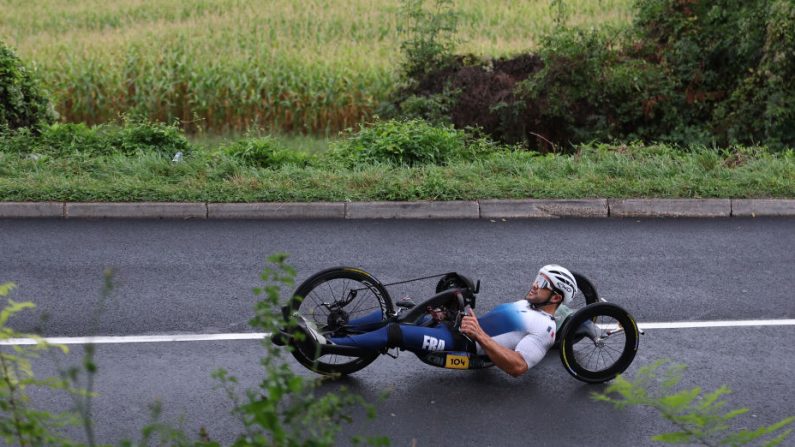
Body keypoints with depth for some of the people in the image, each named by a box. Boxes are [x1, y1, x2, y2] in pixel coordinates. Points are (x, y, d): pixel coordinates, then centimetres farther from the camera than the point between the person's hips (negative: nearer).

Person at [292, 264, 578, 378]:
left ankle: (326, 345, -27)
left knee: (395, 333, -26)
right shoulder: (525, 304, 23)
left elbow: (518, 367, -20)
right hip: (455, 327, 10)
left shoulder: (544, 327, -7)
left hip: (463, 347, -10)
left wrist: (479, 335, -27)